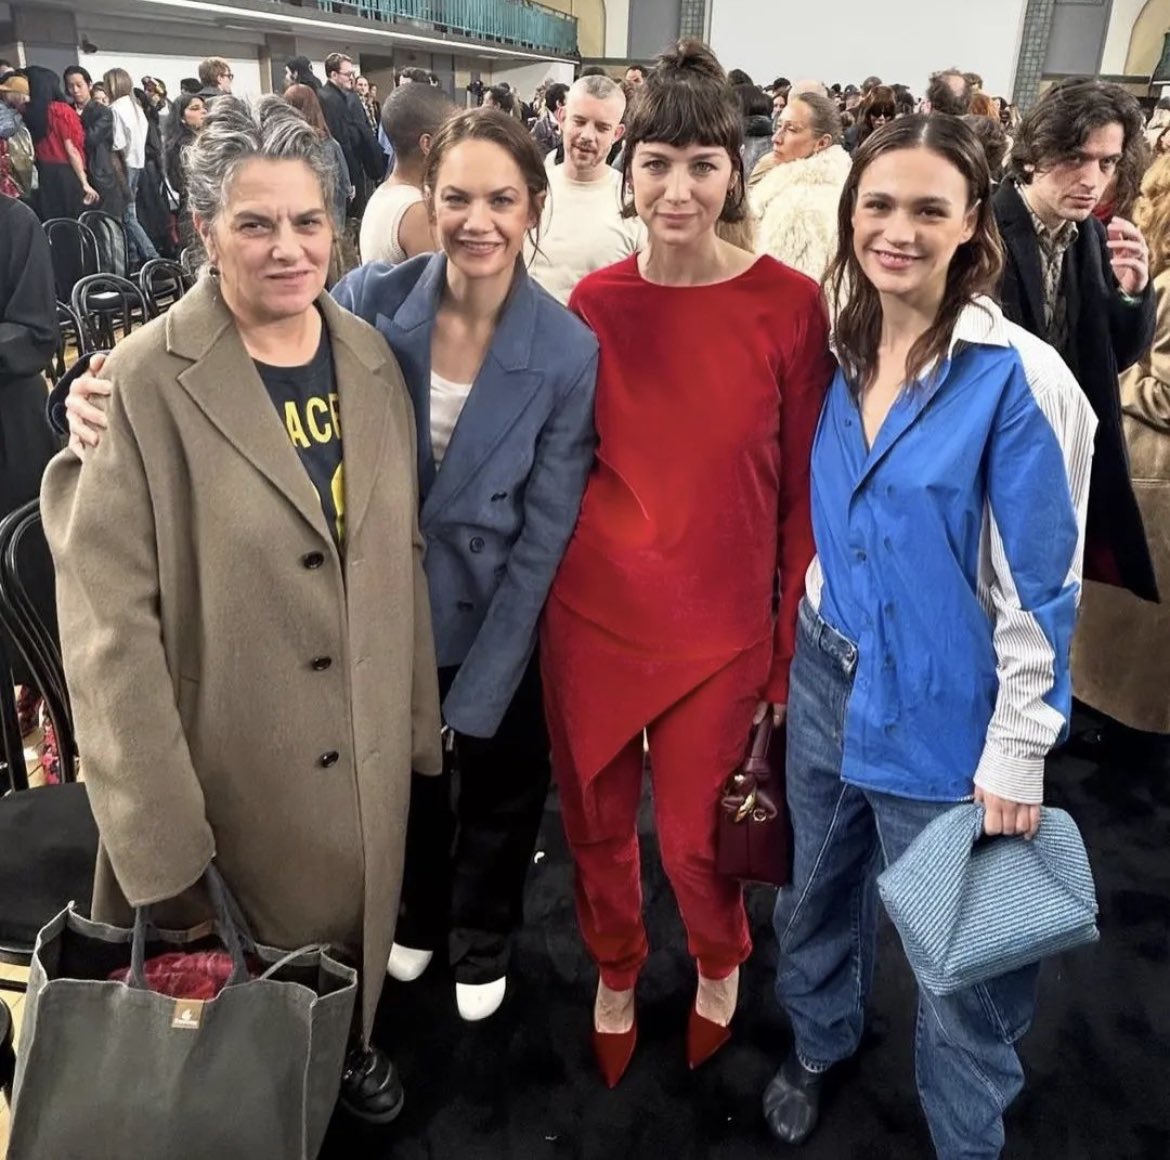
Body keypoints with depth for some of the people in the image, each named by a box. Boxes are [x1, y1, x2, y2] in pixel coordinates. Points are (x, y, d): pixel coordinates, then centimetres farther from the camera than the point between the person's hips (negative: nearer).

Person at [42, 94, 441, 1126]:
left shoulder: (371, 358, 0)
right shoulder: (146, 382, -17)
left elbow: (400, 555, 6)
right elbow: (108, 624, -17)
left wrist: (418, 721, 9)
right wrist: (160, 830, -18)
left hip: (365, 757, 5)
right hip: (232, 772, -4)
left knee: (351, 937, 25)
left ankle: (350, 1043, 55)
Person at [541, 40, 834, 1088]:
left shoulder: (790, 305, -8)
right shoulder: (594, 303, -1)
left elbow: (805, 489, -4)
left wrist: (793, 644, -2)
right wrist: (549, 585, 7)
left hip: (721, 624, -2)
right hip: (591, 612, 3)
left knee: (694, 839, 9)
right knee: (596, 824, 17)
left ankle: (720, 964, 47)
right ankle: (616, 973, 48)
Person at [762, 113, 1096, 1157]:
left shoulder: (1019, 378, -17)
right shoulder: (840, 355, 0)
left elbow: (1040, 586, -14)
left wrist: (1018, 753, -12)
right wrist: (807, 642, 13)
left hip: (942, 715, -5)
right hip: (827, 680, 6)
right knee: (819, 894, 24)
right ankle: (817, 1048, 52)